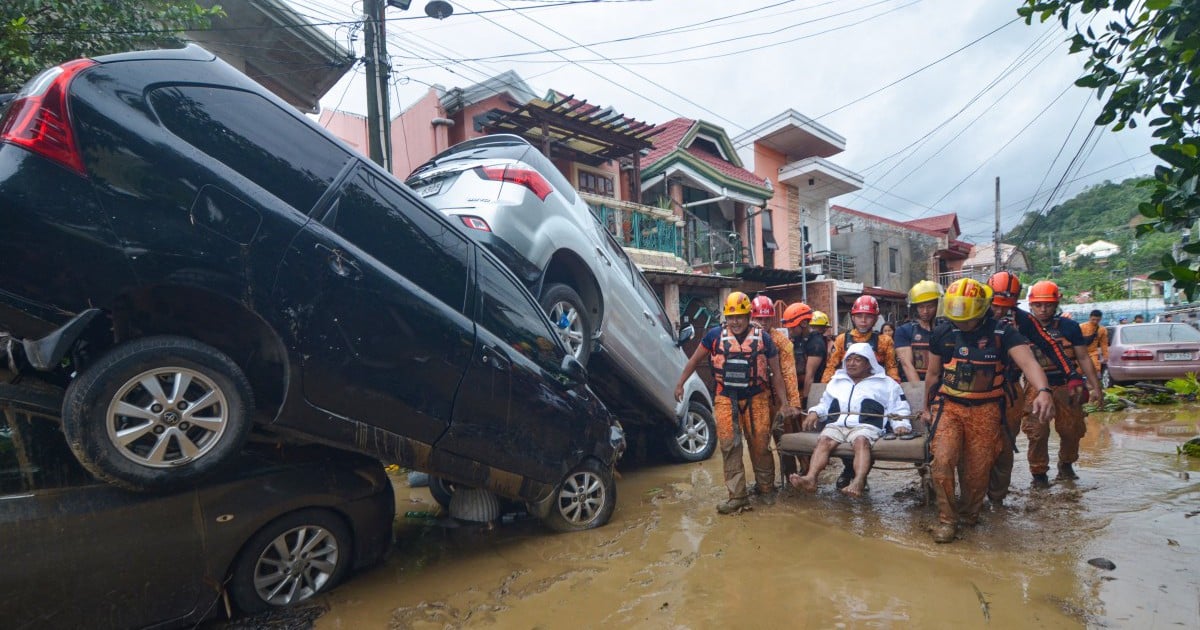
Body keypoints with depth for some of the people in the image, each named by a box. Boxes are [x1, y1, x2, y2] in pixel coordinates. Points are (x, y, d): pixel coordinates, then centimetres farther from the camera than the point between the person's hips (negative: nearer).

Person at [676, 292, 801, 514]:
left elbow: (776, 373, 5)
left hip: (757, 399, 0)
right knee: (729, 445, -3)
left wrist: (784, 403, 2)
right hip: (726, 399, 0)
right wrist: (680, 384, 7)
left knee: (760, 446, 6)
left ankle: (766, 489, 28)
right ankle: (737, 496, 4)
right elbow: (695, 360, 9)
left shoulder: (763, 338, 0)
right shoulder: (715, 335, -2)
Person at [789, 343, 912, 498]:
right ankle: (811, 478, -51)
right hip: (837, 425, 3)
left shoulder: (886, 383, 24)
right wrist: (814, 412, 16)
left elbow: (899, 409, 18)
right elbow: (825, 403, 37)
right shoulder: (836, 381, 34)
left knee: (861, 440, -38)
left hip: (866, 426, -3)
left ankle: (859, 482, -59)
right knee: (824, 439, -31)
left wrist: (900, 424, -2)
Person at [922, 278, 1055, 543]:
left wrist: (1042, 390, -41)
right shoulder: (942, 333, 0)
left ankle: (969, 514, 32)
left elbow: (1028, 361, -22)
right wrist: (928, 407, 18)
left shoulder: (1002, 332, -7)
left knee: (978, 470, 6)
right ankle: (947, 518, 2)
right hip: (949, 405, 1)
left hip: (985, 409, -1)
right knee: (942, 461, -15)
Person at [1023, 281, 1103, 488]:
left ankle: (1066, 465, 36)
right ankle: (1038, 473, 11)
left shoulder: (1068, 326, 1)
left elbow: (1083, 358, 3)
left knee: (1072, 431, 11)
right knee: (1038, 434, -4)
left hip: (1066, 387, 2)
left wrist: (1096, 387, 1)